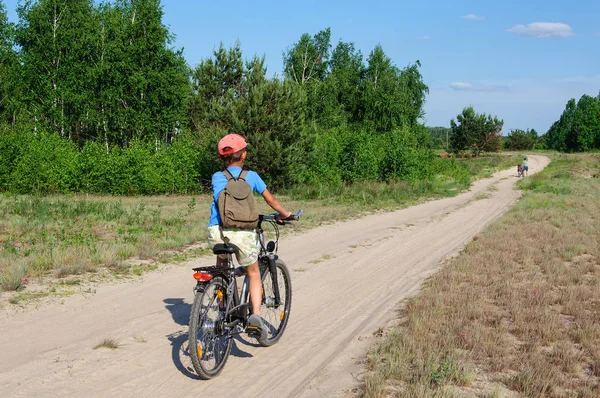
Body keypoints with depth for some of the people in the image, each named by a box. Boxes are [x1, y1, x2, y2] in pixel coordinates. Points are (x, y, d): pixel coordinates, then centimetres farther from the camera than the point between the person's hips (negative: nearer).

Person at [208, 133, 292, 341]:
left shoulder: (217, 177, 12)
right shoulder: (251, 176, 10)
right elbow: (270, 199, 18)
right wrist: (284, 213, 35)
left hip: (217, 232, 1)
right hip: (243, 233, -1)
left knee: (222, 259, 34)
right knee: (253, 273, 19)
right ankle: (255, 314, -2)